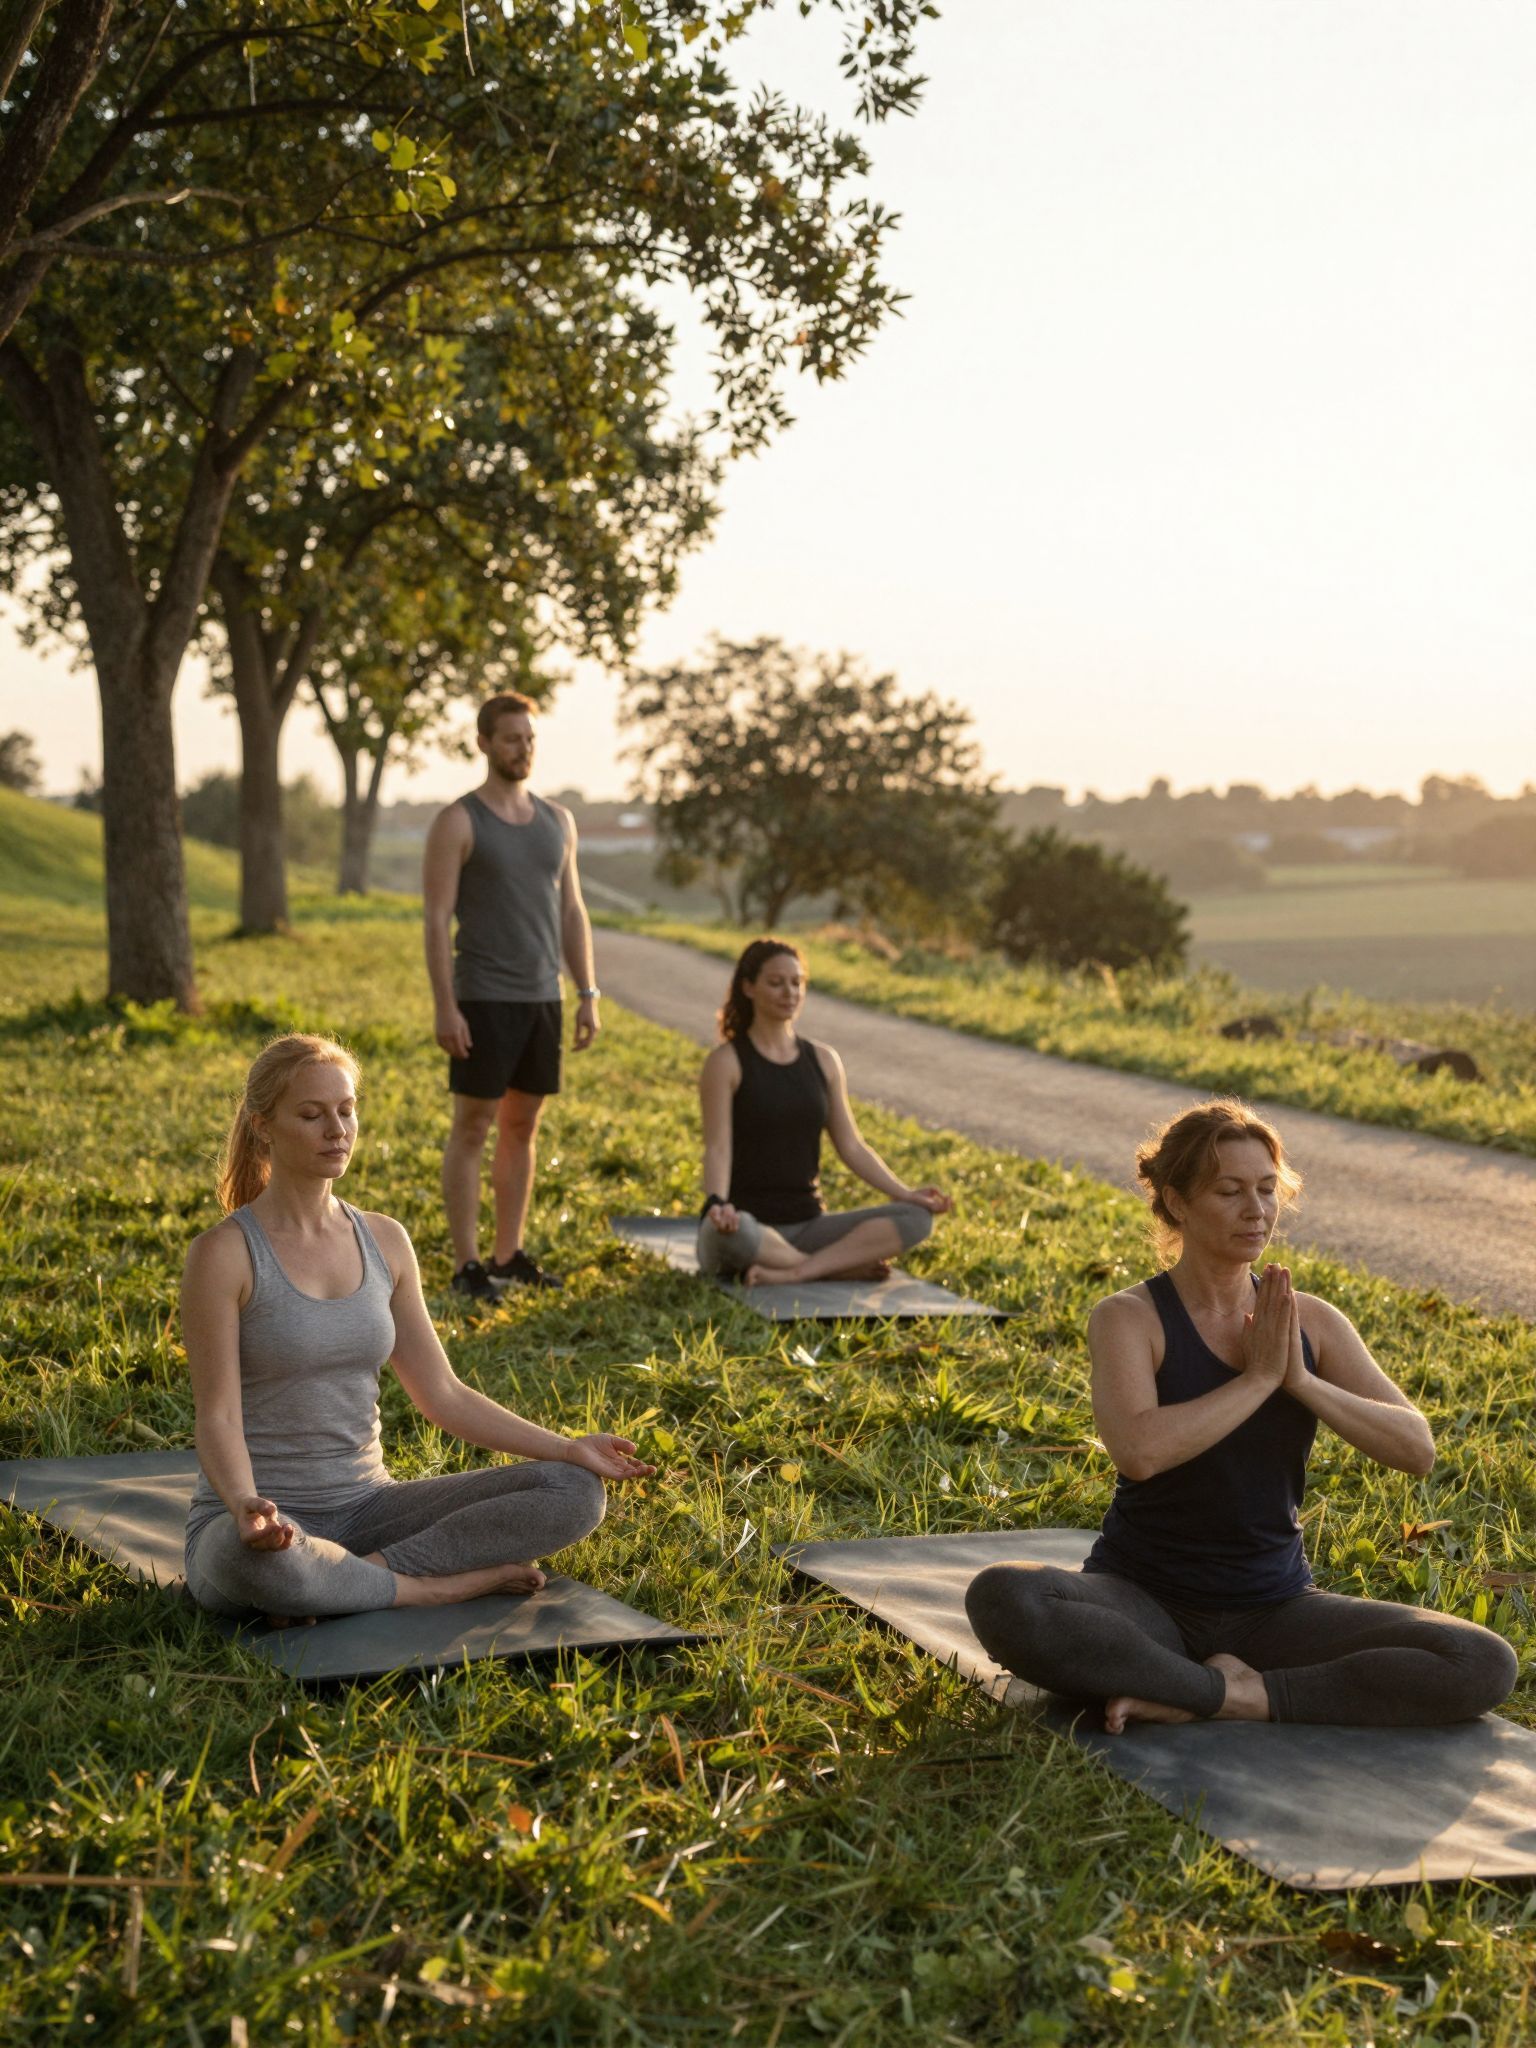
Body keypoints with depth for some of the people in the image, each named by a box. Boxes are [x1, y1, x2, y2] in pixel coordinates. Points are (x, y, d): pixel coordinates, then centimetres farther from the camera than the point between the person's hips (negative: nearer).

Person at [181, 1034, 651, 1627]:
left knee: (574, 1492, -11)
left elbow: (442, 1394, 10)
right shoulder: (224, 1254, -11)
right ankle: (450, 1585, -19)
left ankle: (368, 1573, -16)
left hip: (365, 1507, 5)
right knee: (255, 1559, -43)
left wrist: (566, 1449, 3)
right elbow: (218, 1417, -15)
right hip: (260, 1525, -5)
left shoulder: (384, 1242, 6)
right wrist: (247, 1507, -36)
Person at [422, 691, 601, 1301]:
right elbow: (436, 920, -10)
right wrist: (445, 1006, -16)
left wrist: (589, 994, 8)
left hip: (542, 999, 6)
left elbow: (572, 912, 14)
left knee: (523, 1126, 10)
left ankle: (510, 1255, 18)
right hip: (484, 1000, -6)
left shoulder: (558, 821, 11)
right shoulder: (458, 823, -6)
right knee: (473, 1128, -2)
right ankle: (467, 1264, 3)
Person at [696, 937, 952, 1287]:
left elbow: (851, 1146, 11)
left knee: (916, 1218, -16)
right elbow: (718, 1148, -13)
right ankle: (841, 1267, -22)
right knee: (727, 1231, -42)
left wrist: (905, 1193, -2)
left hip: (808, 1227, 5)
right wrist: (717, 1204, -32)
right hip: (748, 1225, -5)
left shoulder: (823, 1061, 10)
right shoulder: (727, 1062, -4)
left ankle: (791, 1273, -28)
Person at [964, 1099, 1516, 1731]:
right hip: (1146, 1601, -3)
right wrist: (1259, 1376, -19)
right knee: (1001, 1598, -35)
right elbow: (1138, 1450, -28)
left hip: (1274, 1608, 3)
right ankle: (1224, 1688, -20)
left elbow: (1416, 1448, -4)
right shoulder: (1130, 1317, -9)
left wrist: (1301, 1380, -15)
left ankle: (1244, 1695, -15)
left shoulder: (1312, 1322, 4)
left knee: (1485, 1665, -17)